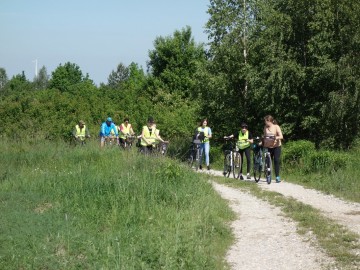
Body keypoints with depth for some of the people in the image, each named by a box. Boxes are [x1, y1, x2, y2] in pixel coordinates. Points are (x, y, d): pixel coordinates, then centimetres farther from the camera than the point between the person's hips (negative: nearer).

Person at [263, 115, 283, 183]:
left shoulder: (276, 127, -8)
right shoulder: (265, 127, 5)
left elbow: (281, 136, -16)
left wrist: (276, 137, -35)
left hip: (276, 146, -4)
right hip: (268, 147, 4)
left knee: (276, 161, -10)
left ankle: (277, 177, -7)